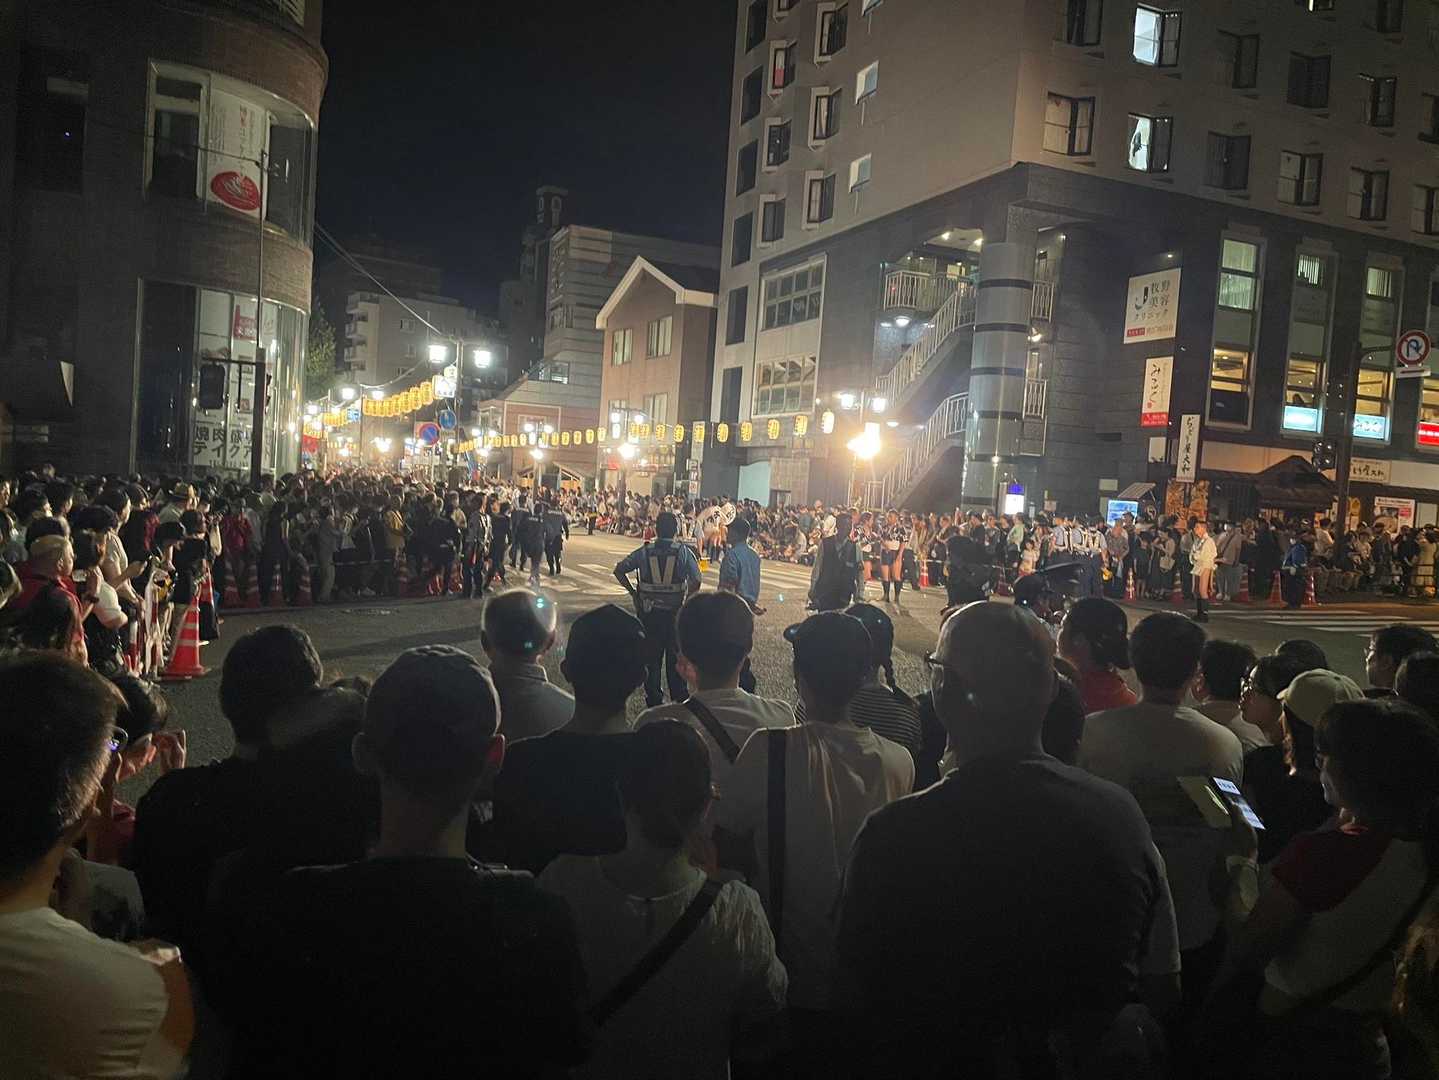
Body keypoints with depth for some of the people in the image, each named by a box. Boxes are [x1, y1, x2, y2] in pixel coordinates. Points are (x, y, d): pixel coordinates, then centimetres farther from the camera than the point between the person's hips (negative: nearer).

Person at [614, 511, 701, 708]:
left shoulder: (644, 551, -2)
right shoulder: (683, 551, -6)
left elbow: (619, 570, -4)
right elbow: (696, 581, -15)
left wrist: (633, 592, 4)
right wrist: (687, 600, -1)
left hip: (648, 610, 1)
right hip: (675, 611, -1)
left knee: (651, 655, 11)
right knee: (676, 655, 12)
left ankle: (654, 699, 17)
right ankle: (680, 697, 17)